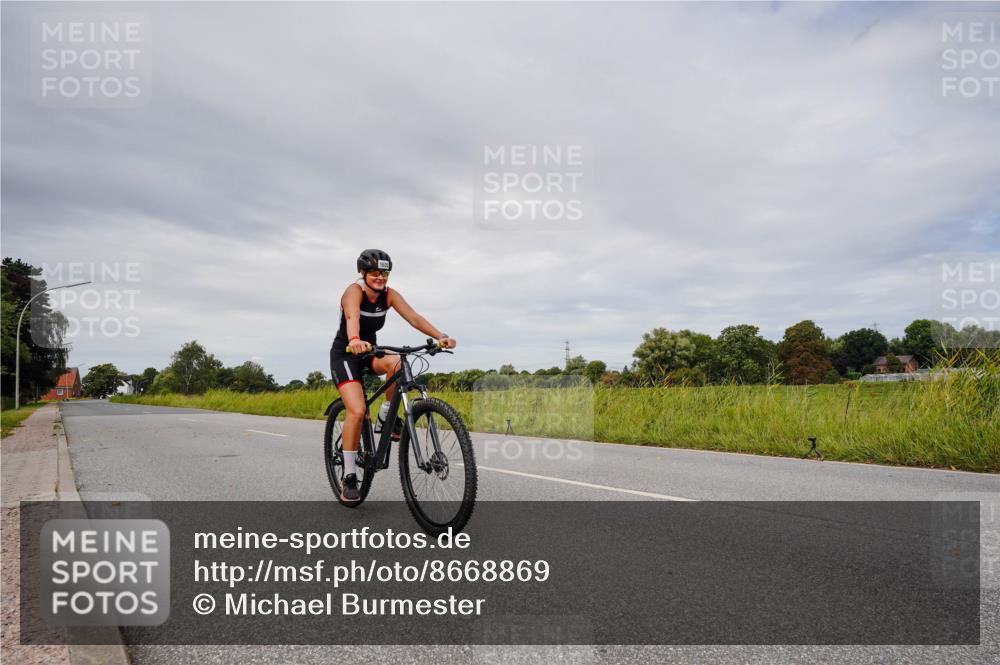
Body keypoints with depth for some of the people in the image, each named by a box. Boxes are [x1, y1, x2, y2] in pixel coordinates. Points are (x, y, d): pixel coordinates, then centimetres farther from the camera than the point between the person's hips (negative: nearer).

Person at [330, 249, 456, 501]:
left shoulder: (389, 295, -7)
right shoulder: (354, 291, -20)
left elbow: (414, 318, -19)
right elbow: (352, 317, -42)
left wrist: (441, 336, -35)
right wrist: (354, 341, -63)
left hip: (369, 352, 4)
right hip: (344, 354, -4)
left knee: (396, 362, -31)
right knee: (357, 410, -21)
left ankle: (387, 414, -6)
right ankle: (349, 476, -8)